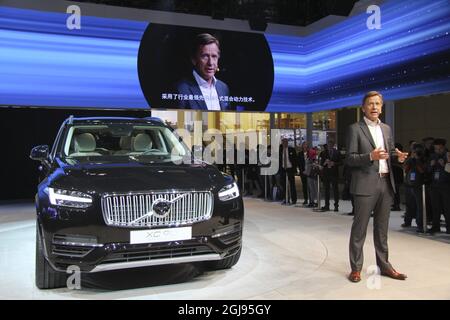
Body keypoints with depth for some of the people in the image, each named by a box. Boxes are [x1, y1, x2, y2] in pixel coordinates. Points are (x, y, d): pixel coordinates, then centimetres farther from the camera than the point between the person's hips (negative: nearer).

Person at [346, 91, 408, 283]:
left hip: (386, 184, 6)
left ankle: (384, 265, 25)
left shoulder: (386, 129, 15)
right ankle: (356, 268, 11)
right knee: (359, 228, 1)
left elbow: (389, 153, 20)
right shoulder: (355, 129, -3)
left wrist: (397, 156, -2)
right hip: (366, 185, -6)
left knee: (382, 228, 14)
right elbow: (349, 159, -8)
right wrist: (370, 156, -23)